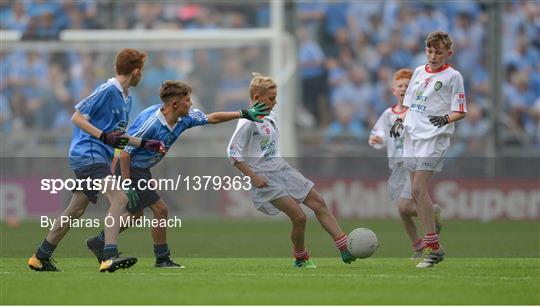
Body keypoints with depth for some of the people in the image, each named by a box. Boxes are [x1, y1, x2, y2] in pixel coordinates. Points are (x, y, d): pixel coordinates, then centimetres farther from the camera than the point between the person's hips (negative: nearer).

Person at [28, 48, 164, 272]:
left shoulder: (126, 98, 17)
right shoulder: (108, 90, -11)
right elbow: (77, 117, -13)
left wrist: (145, 144, 20)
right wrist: (105, 136, -23)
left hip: (97, 158, 10)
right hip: (88, 155, -10)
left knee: (76, 210, 16)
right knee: (119, 198, -23)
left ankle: (40, 258, 26)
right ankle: (109, 257, -34)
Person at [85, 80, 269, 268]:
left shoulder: (184, 119, -7)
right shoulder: (150, 123, -31)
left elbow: (211, 118, 7)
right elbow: (125, 153, -27)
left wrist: (244, 114, 3)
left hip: (143, 171, 9)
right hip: (130, 170, -9)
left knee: (136, 215, 20)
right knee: (160, 209, -9)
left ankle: (99, 243, 36)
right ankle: (162, 258, 5)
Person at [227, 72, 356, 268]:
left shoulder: (270, 117, 10)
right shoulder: (248, 122, -15)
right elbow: (233, 152, -17)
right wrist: (253, 177, -18)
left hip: (282, 169, 9)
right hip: (266, 178, -9)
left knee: (318, 203, 2)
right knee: (299, 217, -14)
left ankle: (345, 249, 4)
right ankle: (300, 258, 10)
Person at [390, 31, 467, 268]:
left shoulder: (452, 76, -1)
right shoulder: (419, 72, 16)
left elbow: (460, 111, -2)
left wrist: (446, 119, -21)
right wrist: (400, 121, 8)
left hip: (434, 137, -7)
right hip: (412, 134, 7)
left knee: (419, 189, -16)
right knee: (417, 192, 7)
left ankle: (434, 248, -13)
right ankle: (430, 243, 23)